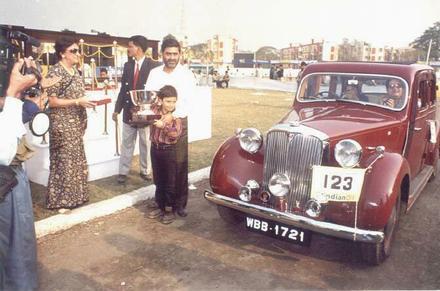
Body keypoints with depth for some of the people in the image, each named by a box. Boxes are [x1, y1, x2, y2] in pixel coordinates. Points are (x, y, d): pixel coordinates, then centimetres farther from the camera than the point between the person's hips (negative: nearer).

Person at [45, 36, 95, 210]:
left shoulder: (74, 70, 11)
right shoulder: (55, 71, -14)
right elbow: (52, 101, -18)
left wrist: (87, 102, 6)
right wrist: (78, 102, -21)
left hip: (76, 123, 8)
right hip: (62, 125, -8)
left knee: (76, 160, 14)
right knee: (64, 161, -1)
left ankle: (73, 196, 26)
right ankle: (59, 200, 12)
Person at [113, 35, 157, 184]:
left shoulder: (152, 66, -8)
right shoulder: (128, 65, 8)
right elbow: (123, 88, 9)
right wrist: (117, 109, 7)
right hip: (129, 111, 4)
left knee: (145, 143, 9)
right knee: (127, 143, 9)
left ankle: (145, 171, 21)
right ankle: (123, 172, 17)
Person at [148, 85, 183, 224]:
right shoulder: (154, 109, -1)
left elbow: (176, 134, -21)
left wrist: (164, 125, -32)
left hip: (169, 150, -4)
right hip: (155, 148, 4)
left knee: (170, 182, 3)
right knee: (158, 181, 16)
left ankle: (172, 211, 15)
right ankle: (161, 207, 30)